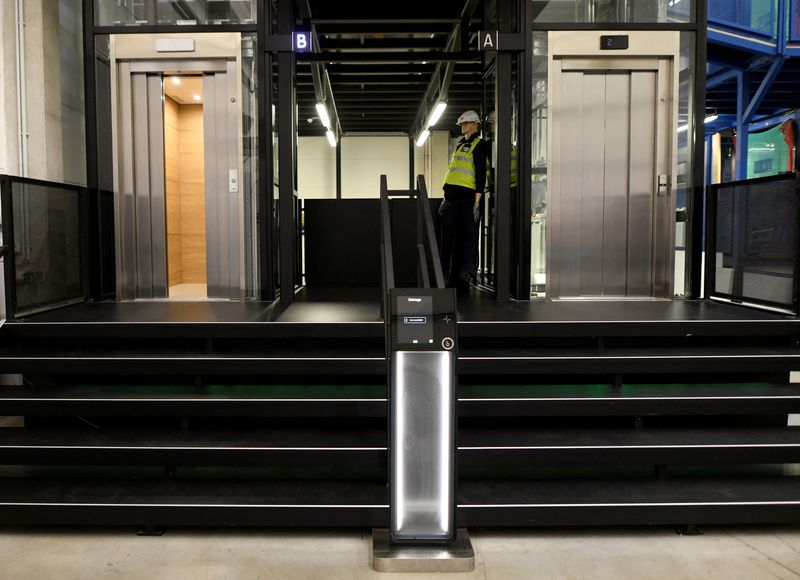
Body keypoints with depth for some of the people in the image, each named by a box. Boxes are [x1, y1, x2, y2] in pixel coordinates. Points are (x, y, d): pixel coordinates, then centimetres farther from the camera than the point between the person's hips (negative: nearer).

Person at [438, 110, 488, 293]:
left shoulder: (479, 144, -2)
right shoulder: (459, 145, 22)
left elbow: (481, 173, -10)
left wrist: (477, 201, -17)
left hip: (467, 196, -7)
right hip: (452, 196, 8)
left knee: (467, 237, -3)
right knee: (447, 236, 5)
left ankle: (465, 276, 0)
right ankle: (445, 277, 10)